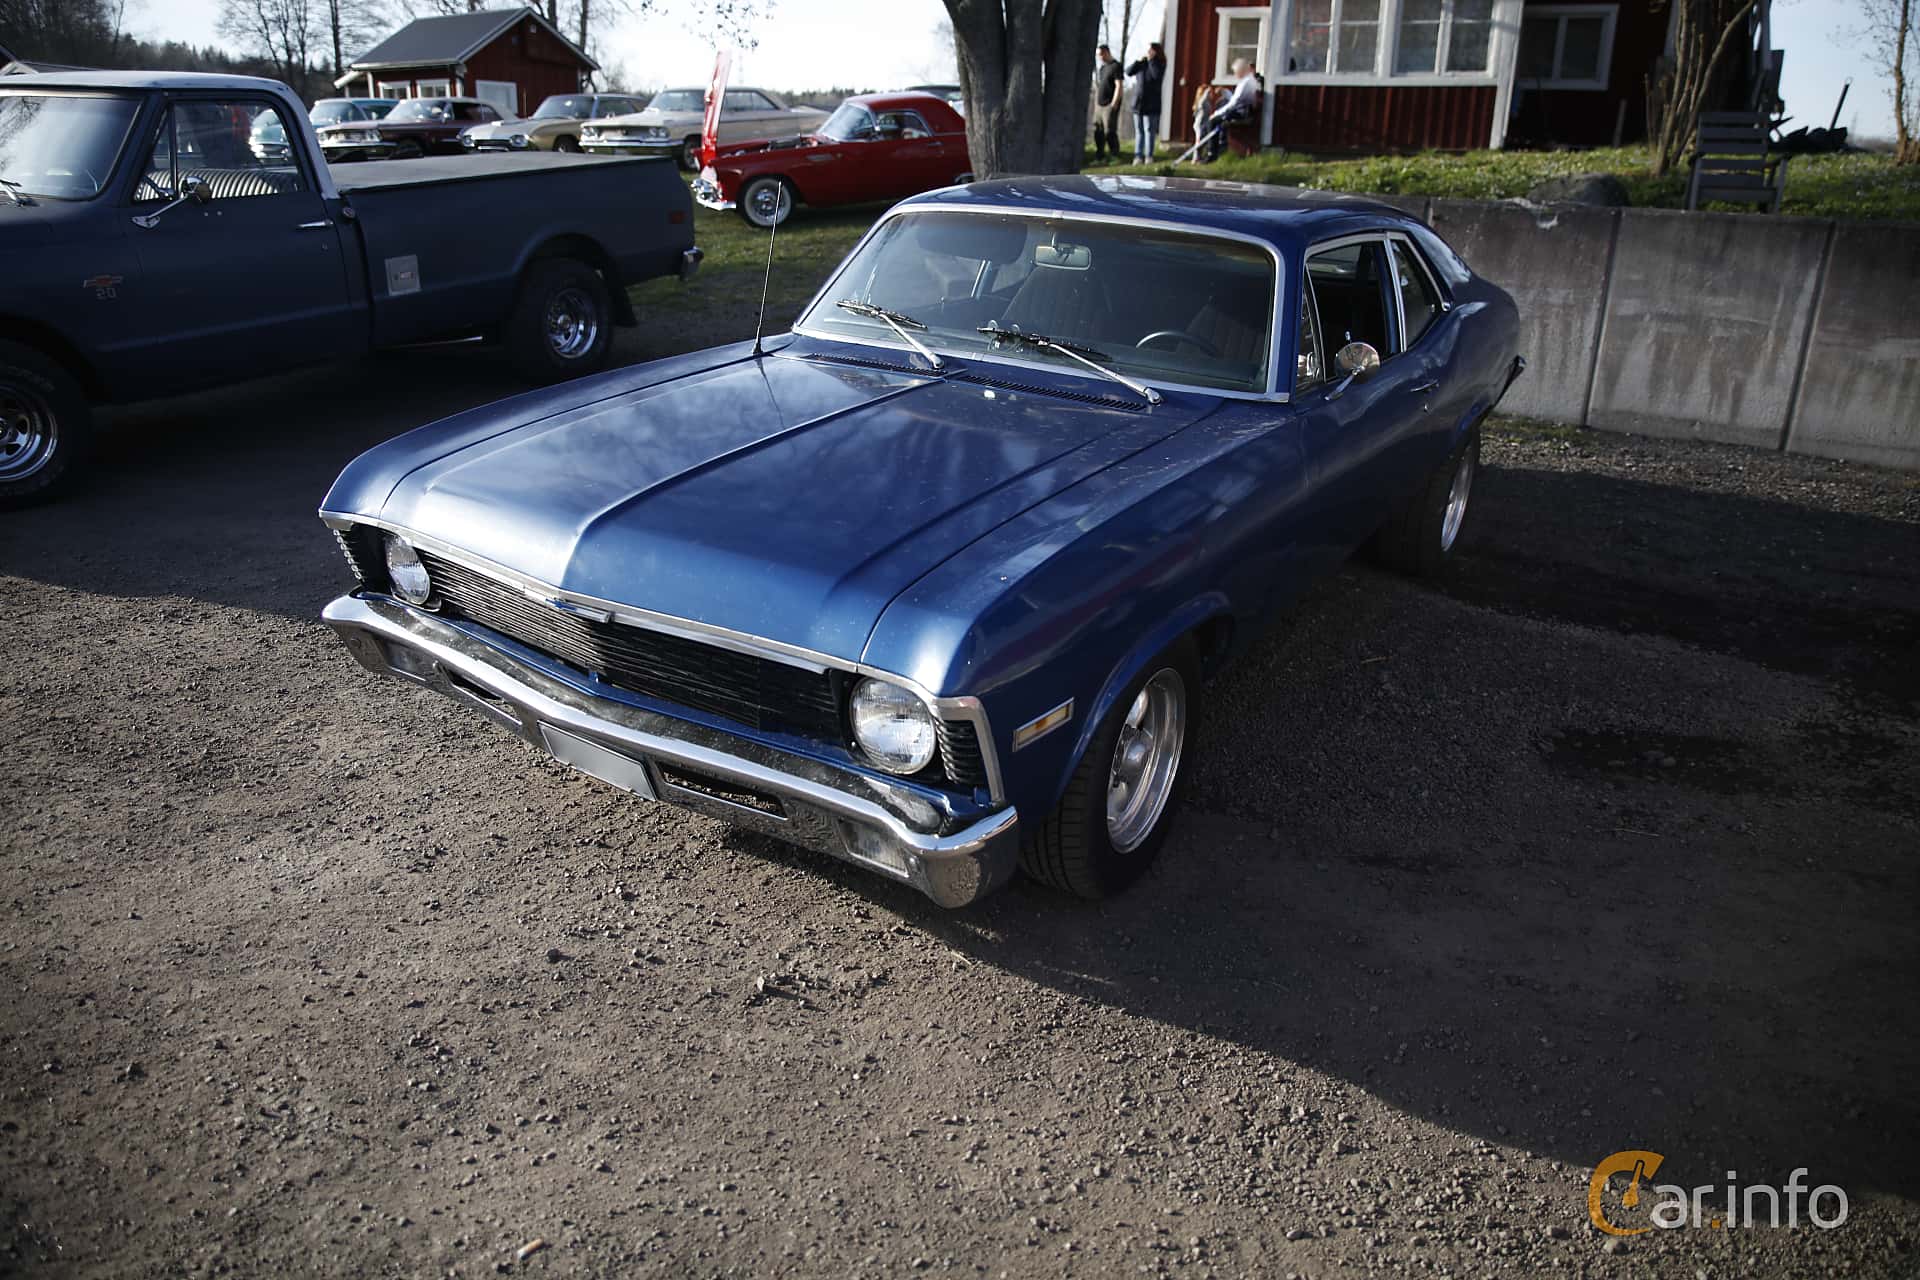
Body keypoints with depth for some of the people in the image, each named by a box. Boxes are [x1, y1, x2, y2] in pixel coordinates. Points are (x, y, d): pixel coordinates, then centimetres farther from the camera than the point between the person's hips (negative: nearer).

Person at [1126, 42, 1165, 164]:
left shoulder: (1159, 64, 0)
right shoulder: (1142, 63, 11)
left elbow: (1157, 75, -19)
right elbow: (1129, 72, 6)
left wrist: (1151, 60, -13)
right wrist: (1138, 61, -6)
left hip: (1151, 104, -4)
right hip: (1138, 102, 4)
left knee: (1149, 131, -6)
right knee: (1139, 131, 5)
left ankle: (1149, 156, -3)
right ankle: (1138, 156, 6)